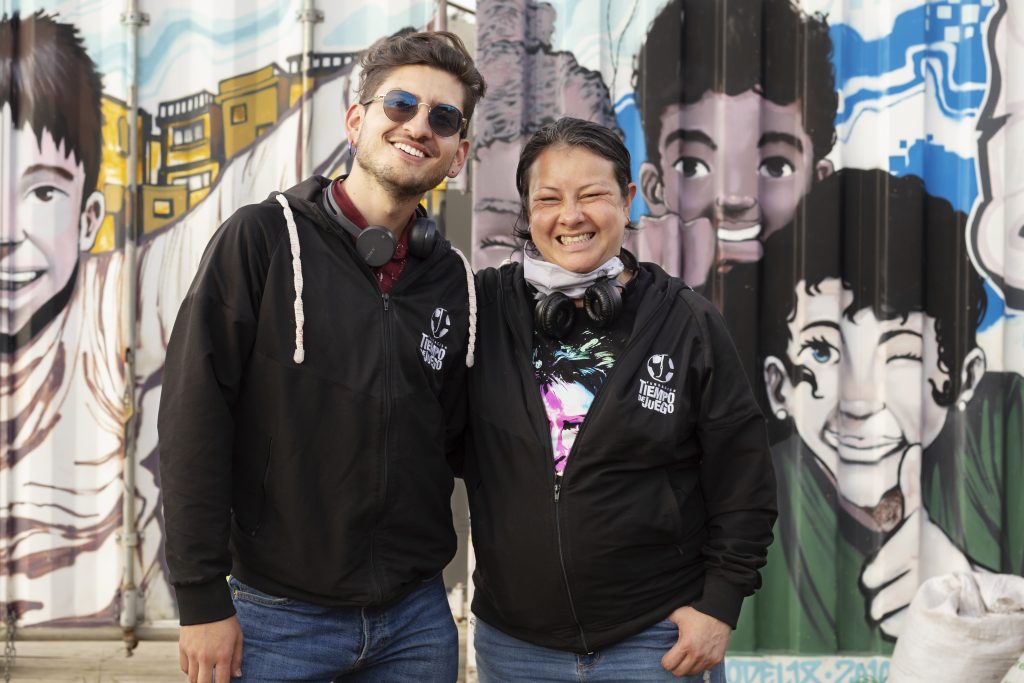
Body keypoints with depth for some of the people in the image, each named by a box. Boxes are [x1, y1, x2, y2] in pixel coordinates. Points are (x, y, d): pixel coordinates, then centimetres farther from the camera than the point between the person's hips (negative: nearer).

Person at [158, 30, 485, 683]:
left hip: (417, 616, 4)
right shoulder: (265, 238, -7)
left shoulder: (453, 280, 5)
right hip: (281, 617, -4)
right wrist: (203, 602, -12)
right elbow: (194, 422, -11)